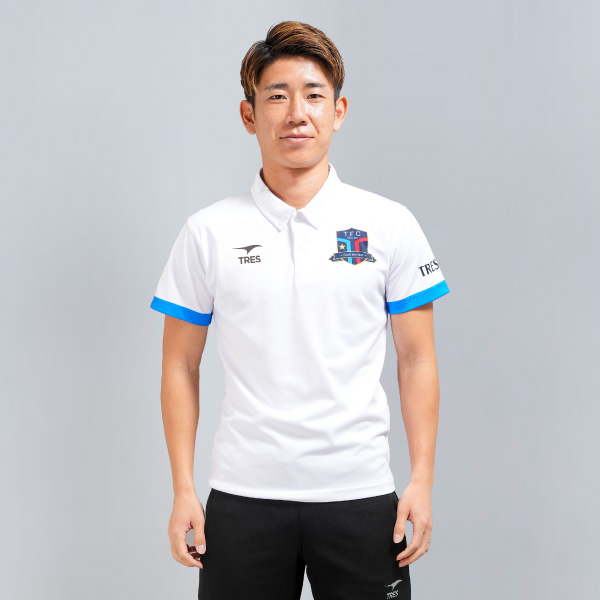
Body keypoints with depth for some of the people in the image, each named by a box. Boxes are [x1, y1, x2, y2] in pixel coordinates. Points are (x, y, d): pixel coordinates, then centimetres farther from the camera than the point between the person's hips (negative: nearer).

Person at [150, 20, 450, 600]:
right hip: (243, 494, 0)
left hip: (359, 492, 0)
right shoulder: (208, 232, 1)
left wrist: (422, 480, -4)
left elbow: (416, 360, 3)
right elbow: (181, 366, 4)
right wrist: (183, 489, -1)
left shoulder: (390, 225, 1)